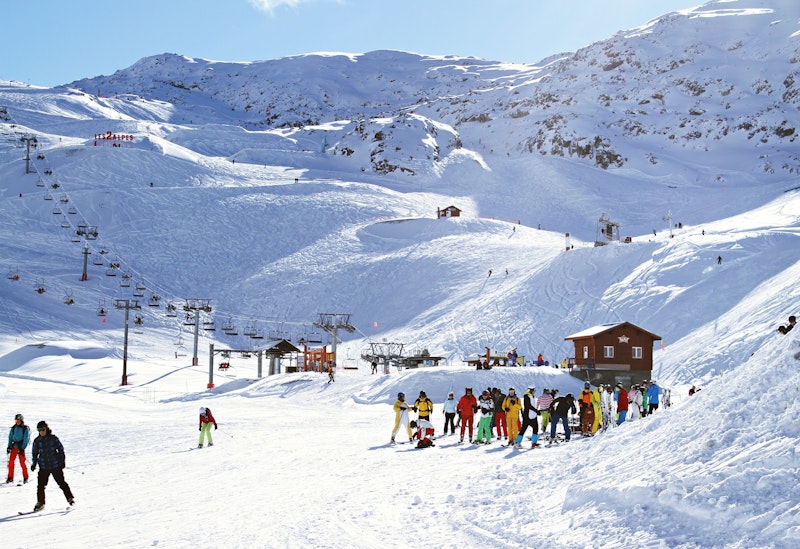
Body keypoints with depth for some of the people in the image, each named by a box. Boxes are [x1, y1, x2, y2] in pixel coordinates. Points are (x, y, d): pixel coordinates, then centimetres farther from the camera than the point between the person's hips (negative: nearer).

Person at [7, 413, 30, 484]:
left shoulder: (25, 429, -4)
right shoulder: (13, 428, 7)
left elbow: (25, 440, -7)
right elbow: (10, 437, 11)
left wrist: (22, 449, -13)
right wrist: (9, 446, 0)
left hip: (21, 448, -4)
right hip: (14, 447, 4)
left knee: (22, 462, -6)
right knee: (11, 462, -3)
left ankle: (25, 478, 6)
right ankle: (10, 477, 5)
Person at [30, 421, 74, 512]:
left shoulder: (53, 438, -4)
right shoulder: (37, 441, 2)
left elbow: (61, 449, 3)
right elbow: (34, 453, 14)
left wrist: (62, 461, 0)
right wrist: (34, 463, 7)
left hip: (56, 465, -2)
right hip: (43, 467, 2)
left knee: (61, 483, 2)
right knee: (41, 485, -3)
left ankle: (70, 498, 13)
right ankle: (40, 503, 9)